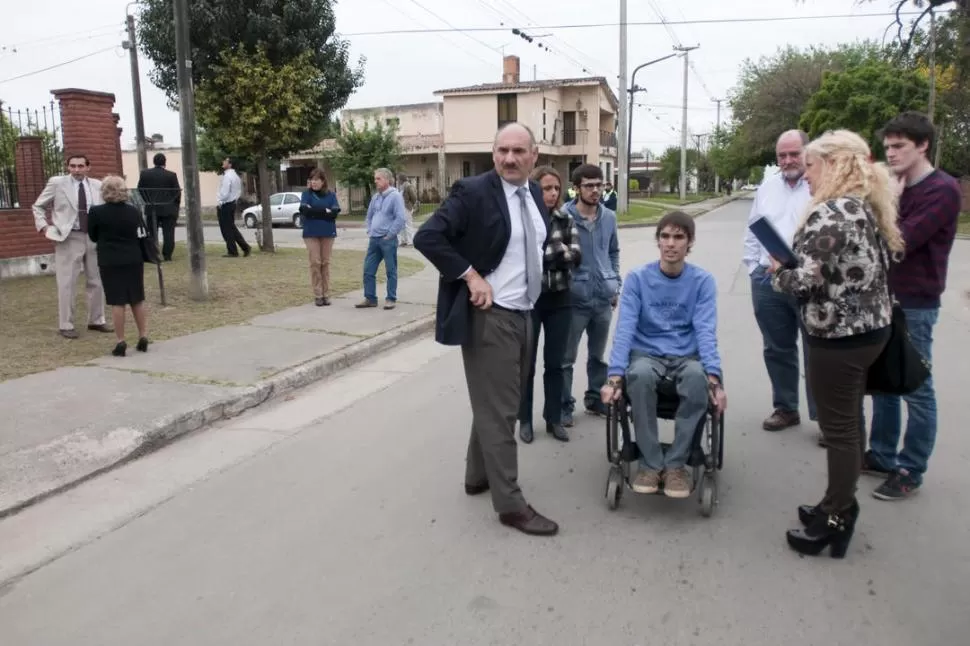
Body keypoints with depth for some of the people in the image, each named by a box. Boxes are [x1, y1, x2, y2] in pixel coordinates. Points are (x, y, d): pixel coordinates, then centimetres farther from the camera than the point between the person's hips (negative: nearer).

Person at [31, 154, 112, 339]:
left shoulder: (97, 185, 5)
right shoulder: (57, 183, -2)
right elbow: (38, 206, 7)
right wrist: (43, 226, -5)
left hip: (94, 238, 3)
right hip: (69, 238, -3)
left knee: (96, 281, 11)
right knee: (67, 283, 1)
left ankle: (96, 321, 24)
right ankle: (65, 325, 9)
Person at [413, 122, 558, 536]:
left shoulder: (535, 194, 9)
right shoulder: (473, 192, -14)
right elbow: (427, 237, -21)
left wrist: (557, 253, 9)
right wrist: (472, 276, -21)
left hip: (523, 314, 8)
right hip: (489, 316, -8)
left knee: (501, 403, 19)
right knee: (498, 410, -1)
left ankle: (478, 475, 36)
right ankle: (510, 503, 9)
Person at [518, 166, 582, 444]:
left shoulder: (566, 220, 5)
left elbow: (576, 256, -6)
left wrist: (542, 258, -17)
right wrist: (558, 256, -16)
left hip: (559, 300, 3)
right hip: (528, 299, -3)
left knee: (555, 362, 11)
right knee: (527, 363, 8)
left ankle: (553, 418, 24)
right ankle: (525, 420, 23)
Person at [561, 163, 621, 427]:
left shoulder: (609, 217, 4)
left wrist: (616, 284, 11)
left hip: (604, 298, 5)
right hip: (574, 298, -5)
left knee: (598, 355, 18)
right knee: (566, 358, 5)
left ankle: (596, 399, 33)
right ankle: (564, 405, 18)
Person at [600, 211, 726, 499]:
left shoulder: (703, 281, 0)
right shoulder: (637, 278, -2)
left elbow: (706, 331, -10)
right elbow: (625, 329, -10)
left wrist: (714, 376, -26)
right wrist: (615, 375, -23)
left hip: (687, 355, 1)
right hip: (647, 353, 0)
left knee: (698, 377, -35)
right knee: (639, 375, -36)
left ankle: (676, 464, -18)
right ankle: (651, 463, -19)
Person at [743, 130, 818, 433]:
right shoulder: (767, 187, 13)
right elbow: (752, 232, 17)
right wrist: (754, 269, 10)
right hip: (768, 282, 6)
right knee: (777, 349, 15)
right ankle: (785, 408, 29)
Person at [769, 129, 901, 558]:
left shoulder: (828, 215, -21)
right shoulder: (869, 207, 9)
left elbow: (807, 281, -27)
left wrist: (778, 272, -6)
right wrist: (791, 268, 13)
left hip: (839, 336, -10)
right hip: (870, 327, 10)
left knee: (838, 429, 2)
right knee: (849, 422, 19)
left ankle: (835, 522, 16)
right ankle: (839, 505, 34)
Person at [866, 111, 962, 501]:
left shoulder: (942, 189, -13)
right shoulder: (895, 187, 14)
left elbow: (900, 241, -21)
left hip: (915, 305, -8)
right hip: (885, 298, 8)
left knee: (916, 390, 2)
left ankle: (910, 472, 11)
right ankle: (881, 456, 27)